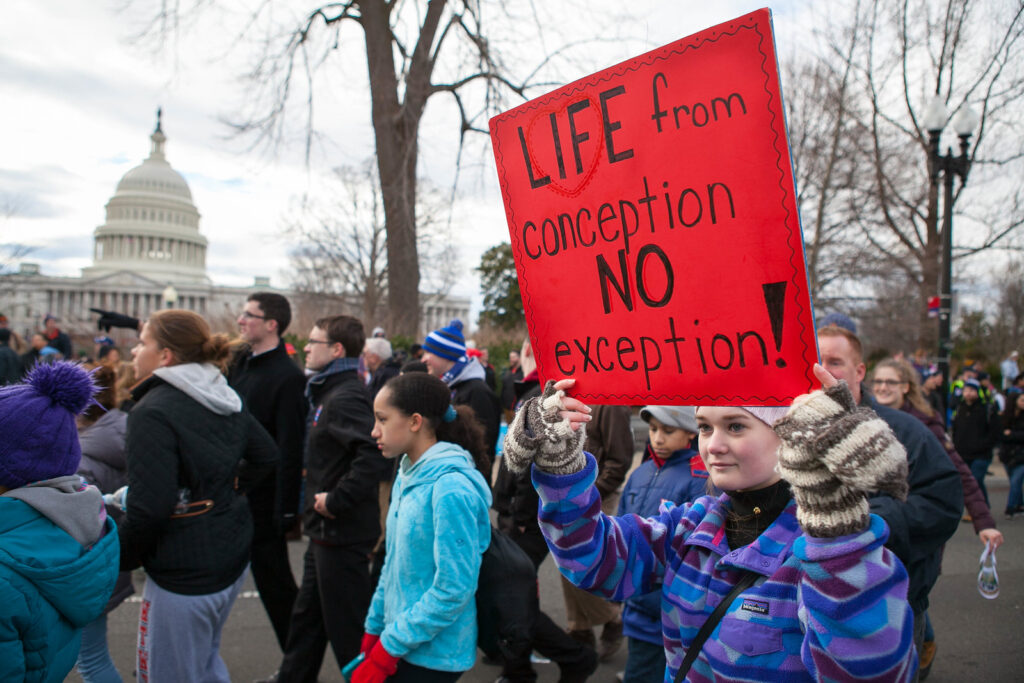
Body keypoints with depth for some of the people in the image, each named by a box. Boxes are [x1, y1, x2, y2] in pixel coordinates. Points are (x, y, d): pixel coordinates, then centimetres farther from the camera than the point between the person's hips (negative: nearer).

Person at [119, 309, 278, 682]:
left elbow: (149, 508, -24)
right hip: (232, 556, 8)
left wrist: (120, 558, -8)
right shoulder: (223, 400, 5)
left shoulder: (152, 411, -20)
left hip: (184, 574, -8)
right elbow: (266, 455, 15)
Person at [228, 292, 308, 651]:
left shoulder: (287, 377, -18)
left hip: (262, 500, -7)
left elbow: (290, 450, -20)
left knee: (274, 582, 6)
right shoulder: (240, 363, 8)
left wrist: (286, 511, -21)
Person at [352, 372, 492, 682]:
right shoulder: (407, 476, 3)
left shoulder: (451, 488, -23)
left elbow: (454, 589, -23)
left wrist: (387, 648, -17)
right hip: (401, 639, 7)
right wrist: (374, 630, 12)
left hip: (432, 656, -7)